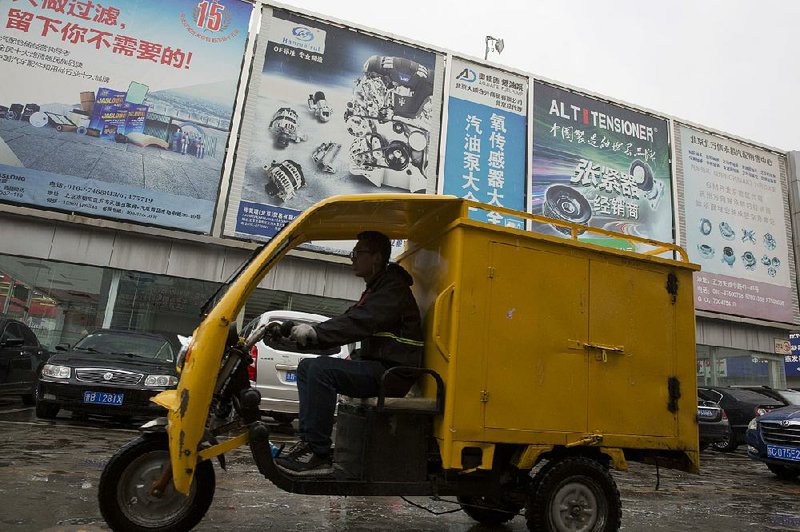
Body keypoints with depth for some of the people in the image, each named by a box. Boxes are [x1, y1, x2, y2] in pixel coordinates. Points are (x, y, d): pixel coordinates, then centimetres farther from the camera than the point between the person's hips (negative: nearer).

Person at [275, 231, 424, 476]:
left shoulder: (393, 289, -12)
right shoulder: (377, 288, 21)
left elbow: (360, 322, -27)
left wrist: (316, 332, -32)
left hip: (392, 373, -10)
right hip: (378, 366, 10)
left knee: (322, 369, -26)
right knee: (307, 366, 6)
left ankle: (318, 454, -21)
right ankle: (309, 441, 1)